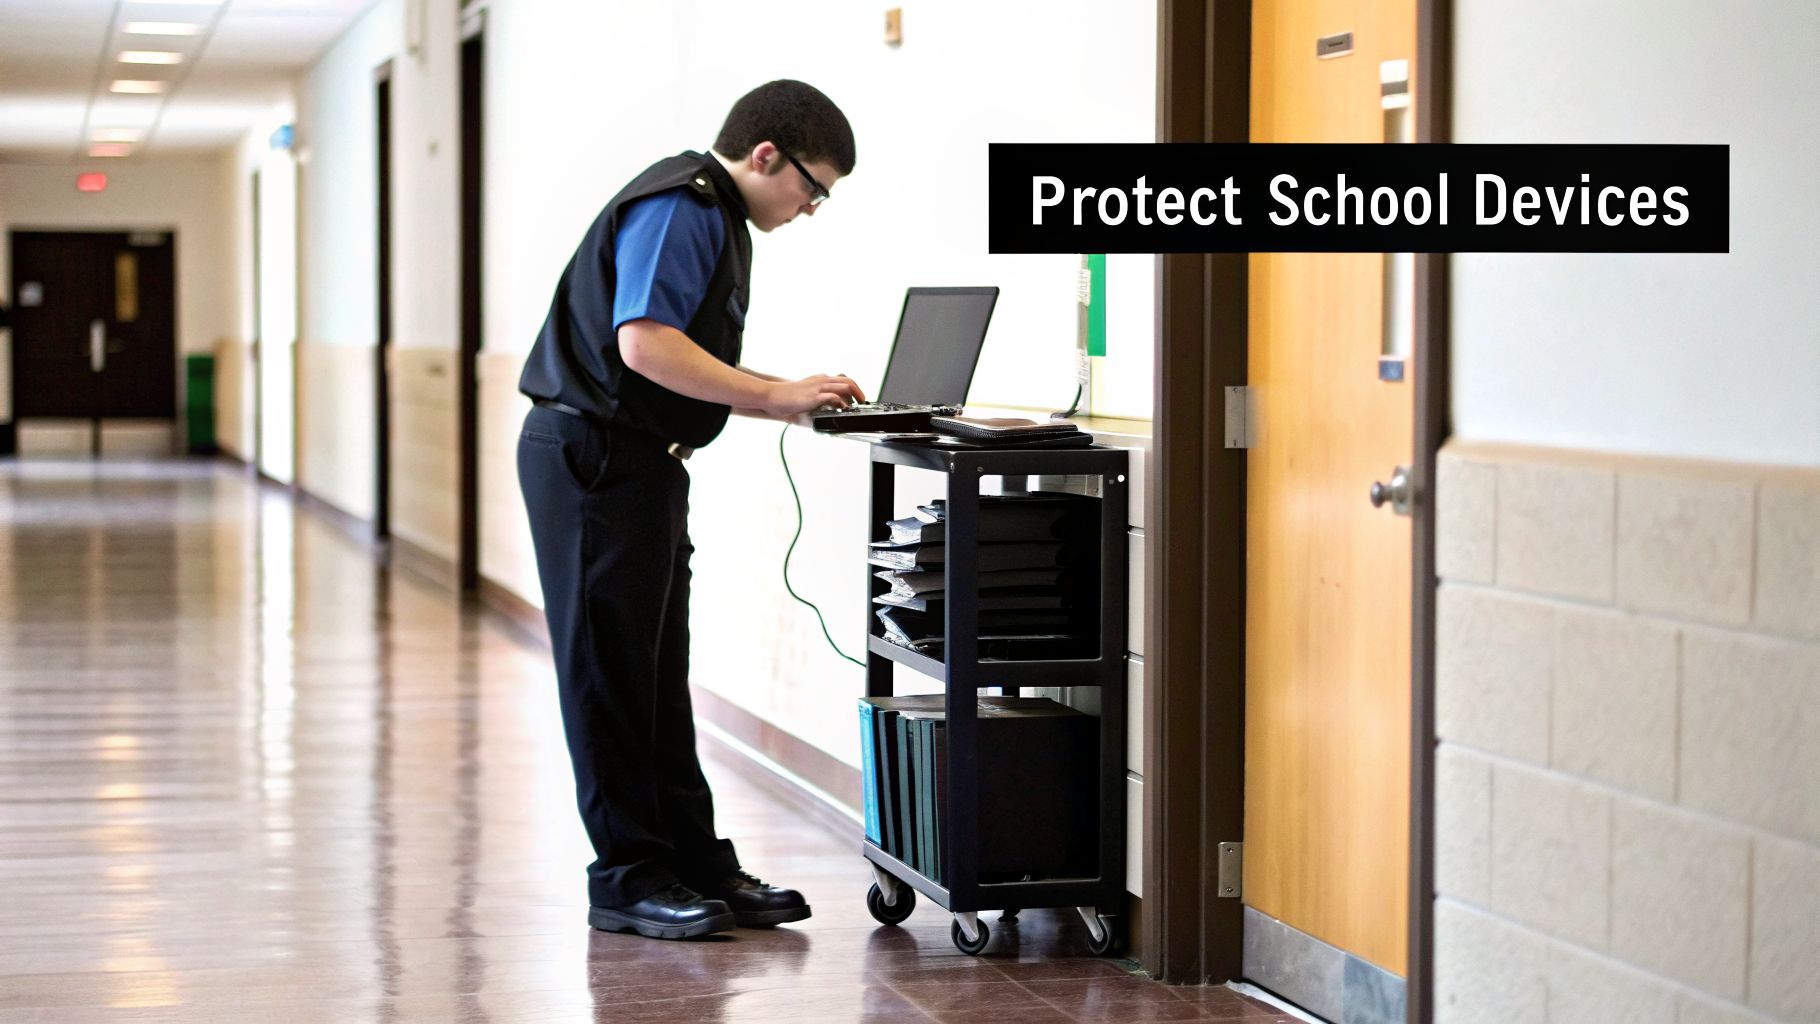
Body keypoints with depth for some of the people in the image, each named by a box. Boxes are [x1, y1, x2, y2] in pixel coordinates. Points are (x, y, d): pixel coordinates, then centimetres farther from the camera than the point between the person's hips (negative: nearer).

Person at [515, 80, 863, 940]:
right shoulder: (678, 208, -15)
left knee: (657, 675, 13)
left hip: (640, 465, 11)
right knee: (610, 670, -3)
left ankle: (695, 865, 18)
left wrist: (793, 400, 8)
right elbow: (645, 345, -26)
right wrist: (776, 394, -20)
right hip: (594, 458, -11)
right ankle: (628, 877, 2)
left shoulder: (716, 220, 19)